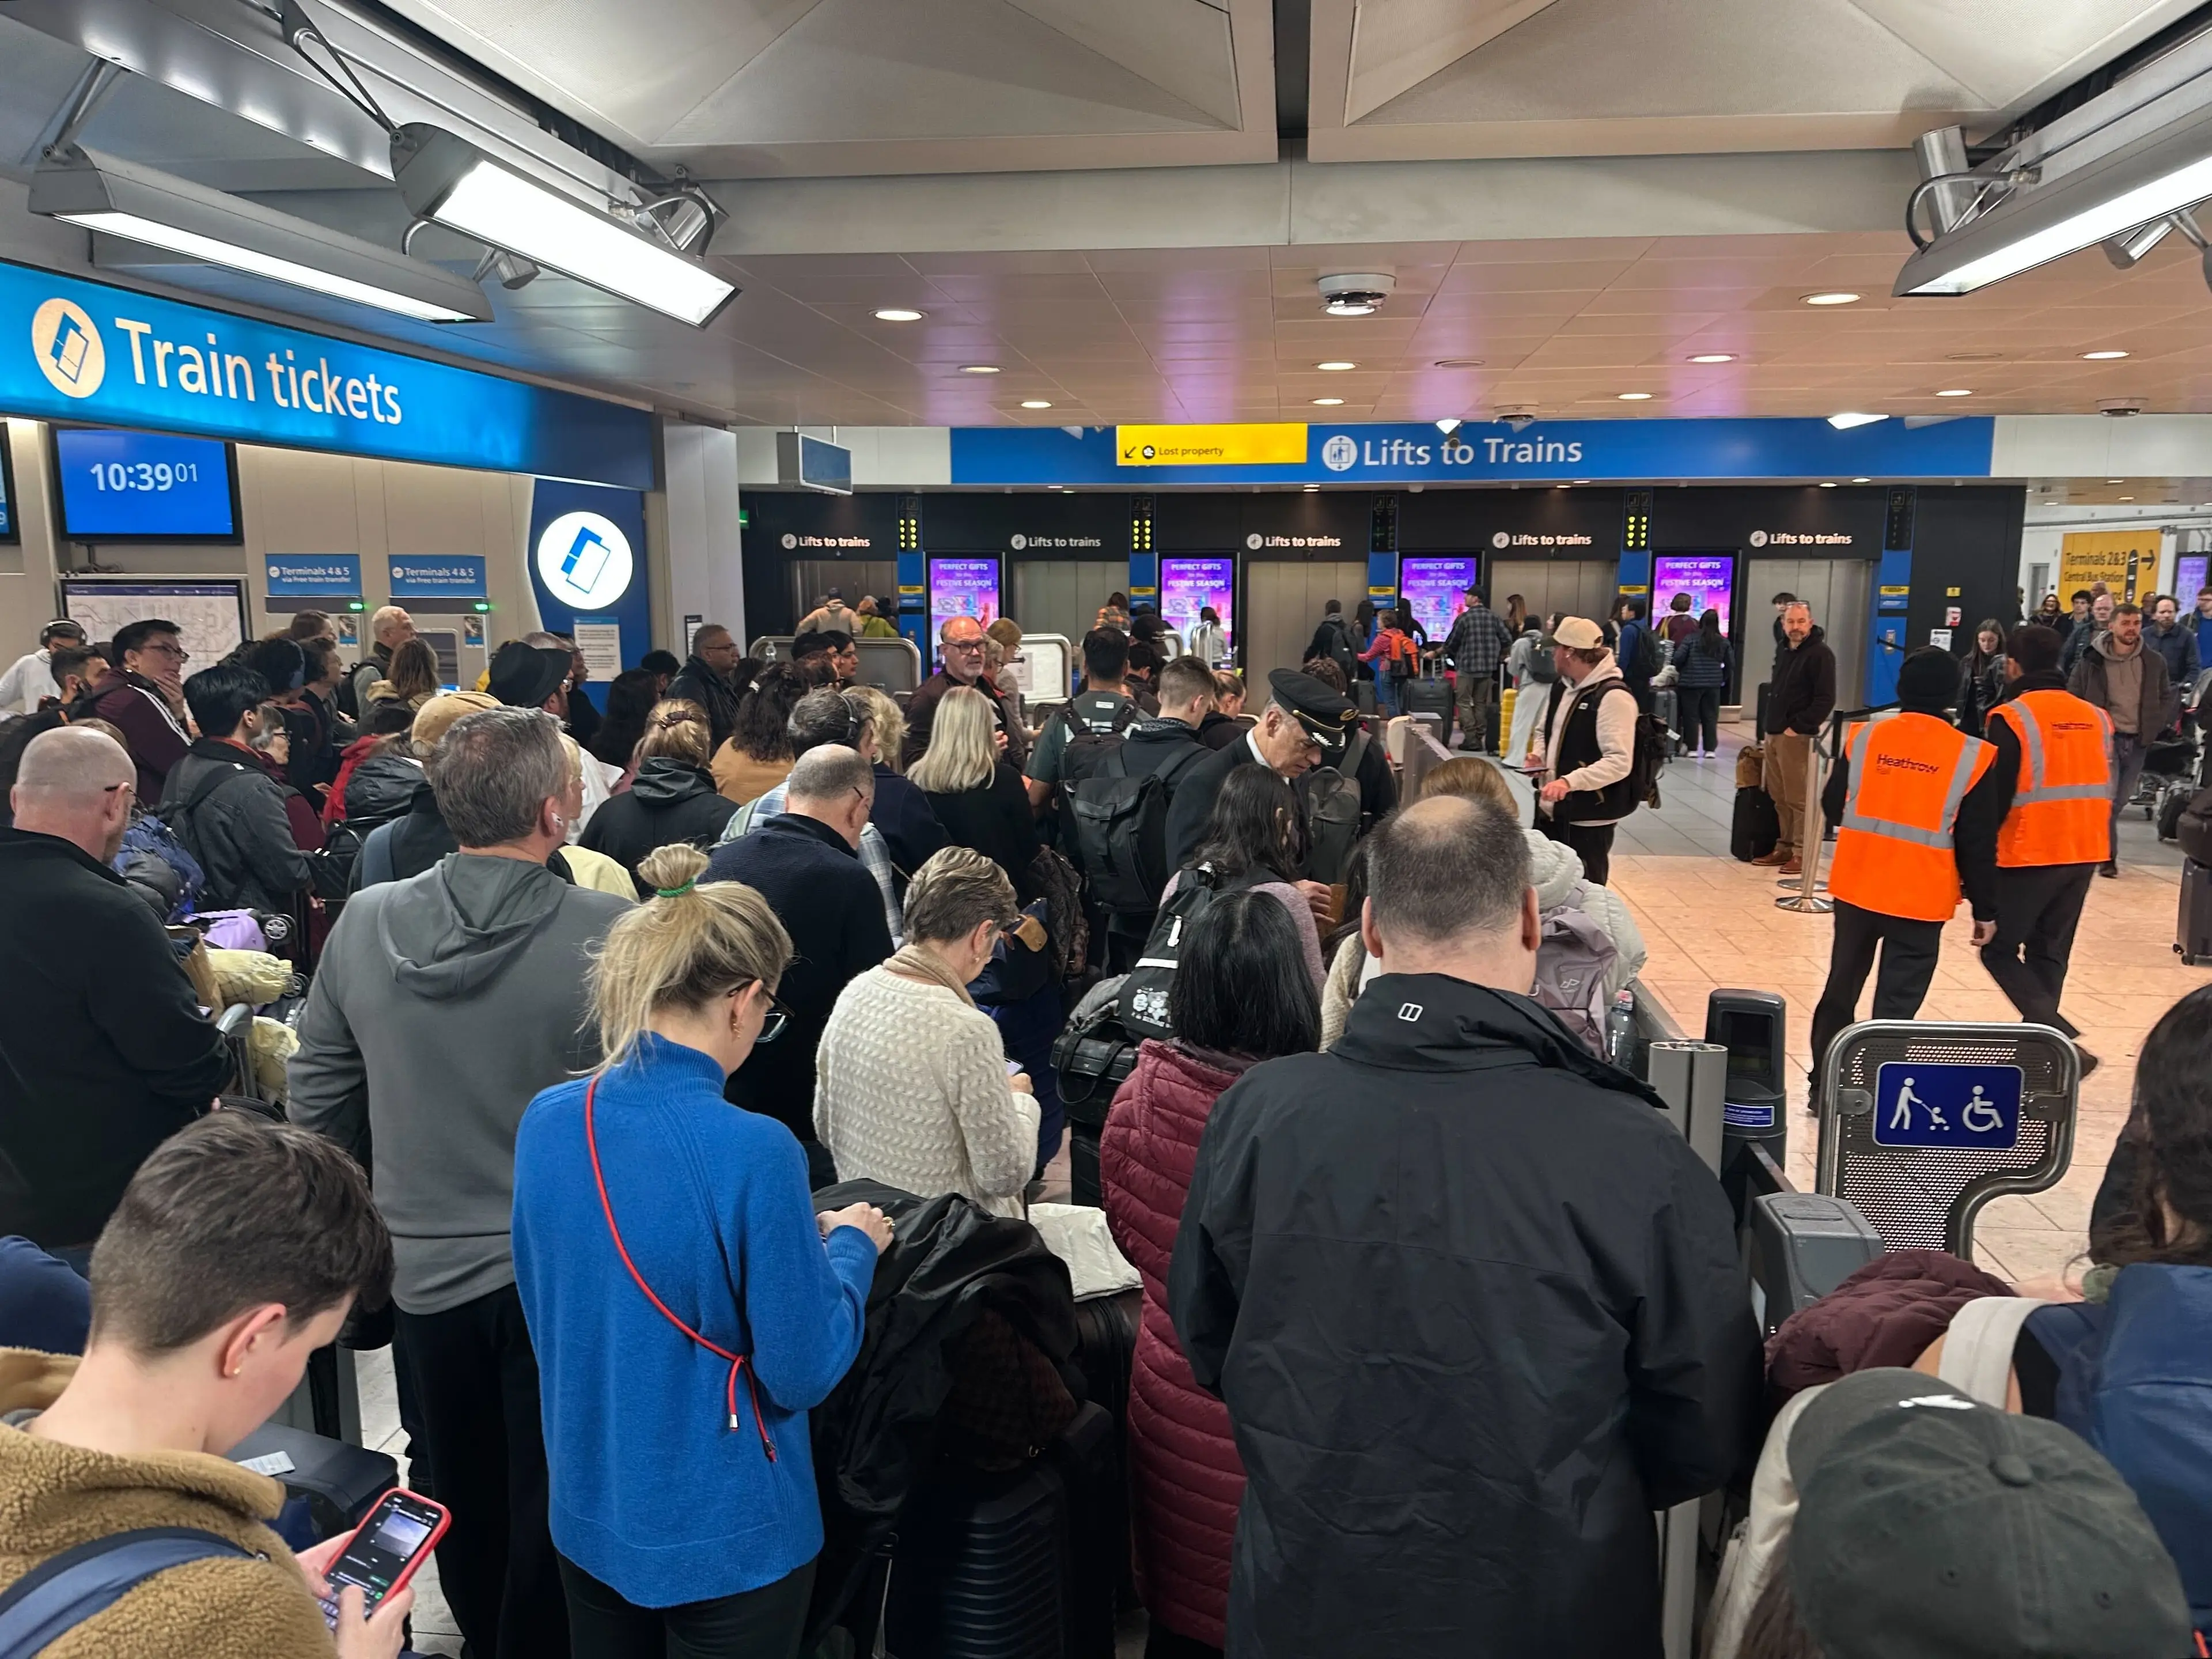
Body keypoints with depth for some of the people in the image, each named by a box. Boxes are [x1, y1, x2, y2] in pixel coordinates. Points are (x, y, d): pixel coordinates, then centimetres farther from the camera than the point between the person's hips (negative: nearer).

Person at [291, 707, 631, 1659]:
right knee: (550, 1509, 15)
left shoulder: (364, 923, -9)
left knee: (466, 1503, 26)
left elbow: (315, 1098, 2)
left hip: (424, 1266, 5)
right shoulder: (608, 933, -23)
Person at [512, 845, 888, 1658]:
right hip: (726, 1536, -5)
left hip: (588, 1508, 6)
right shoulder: (754, 1153, -28)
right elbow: (801, 1374, -19)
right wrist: (852, 1248, -3)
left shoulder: (546, 1122, -9)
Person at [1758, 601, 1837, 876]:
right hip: (1774, 734, 9)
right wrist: (1771, 726, 16)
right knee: (1779, 798, 12)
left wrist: (1797, 727, -17)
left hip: (1797, 737, -9)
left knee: (1798, 799, -6)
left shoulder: (1820, 654, -9)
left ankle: (1802, 853, -2)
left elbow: (1826, 700, -16)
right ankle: (1785, 848, 19)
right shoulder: (1785, 651, 18)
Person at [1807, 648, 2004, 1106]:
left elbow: (1833, 808, 8)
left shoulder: (1862, 738, -3)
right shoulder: (1971, 757, -8)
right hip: (1921, 899, -2)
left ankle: (1823, 1089, 26)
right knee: (1896, 1004, 4)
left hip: (1857, 888, 2)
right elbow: (1978, 845, -5)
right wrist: (1984, 908, 5)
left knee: (1841, 988, 17)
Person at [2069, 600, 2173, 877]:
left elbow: (2167, 698, 13)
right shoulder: (2091, 660, -7)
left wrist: (2155, 726, 0)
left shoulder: (2154, 662, 2)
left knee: (2120, 800, 11)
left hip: (2138, 741, 4)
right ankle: (2108, 856, -4)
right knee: (2106, 798, -13)